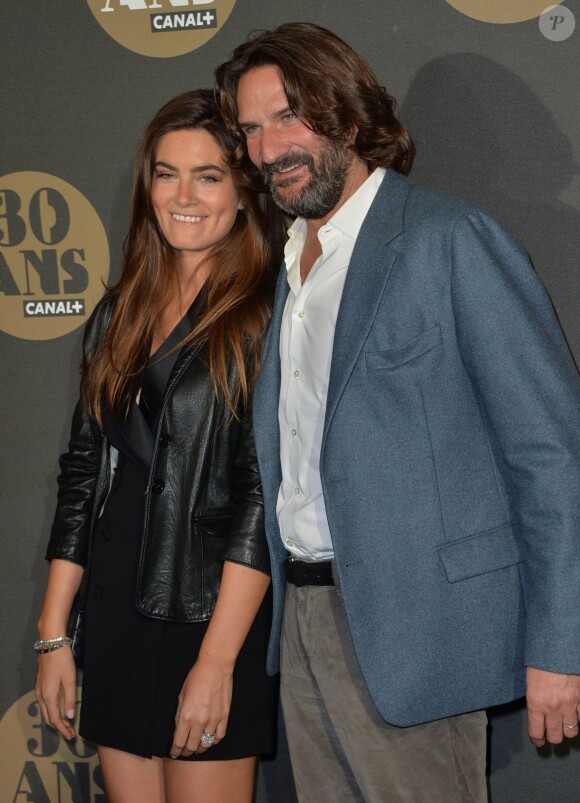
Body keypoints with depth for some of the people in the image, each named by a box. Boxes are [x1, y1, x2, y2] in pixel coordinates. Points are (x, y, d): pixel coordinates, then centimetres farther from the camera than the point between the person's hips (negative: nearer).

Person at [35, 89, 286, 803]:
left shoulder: (269, 317, -7)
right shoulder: (119, 315, 10)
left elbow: (264, 496, -13)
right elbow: (82, 472, 12)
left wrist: (217, 661, -17)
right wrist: (53, 635, 9)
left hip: (214, 618, -5)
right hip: (116, 619, 6)